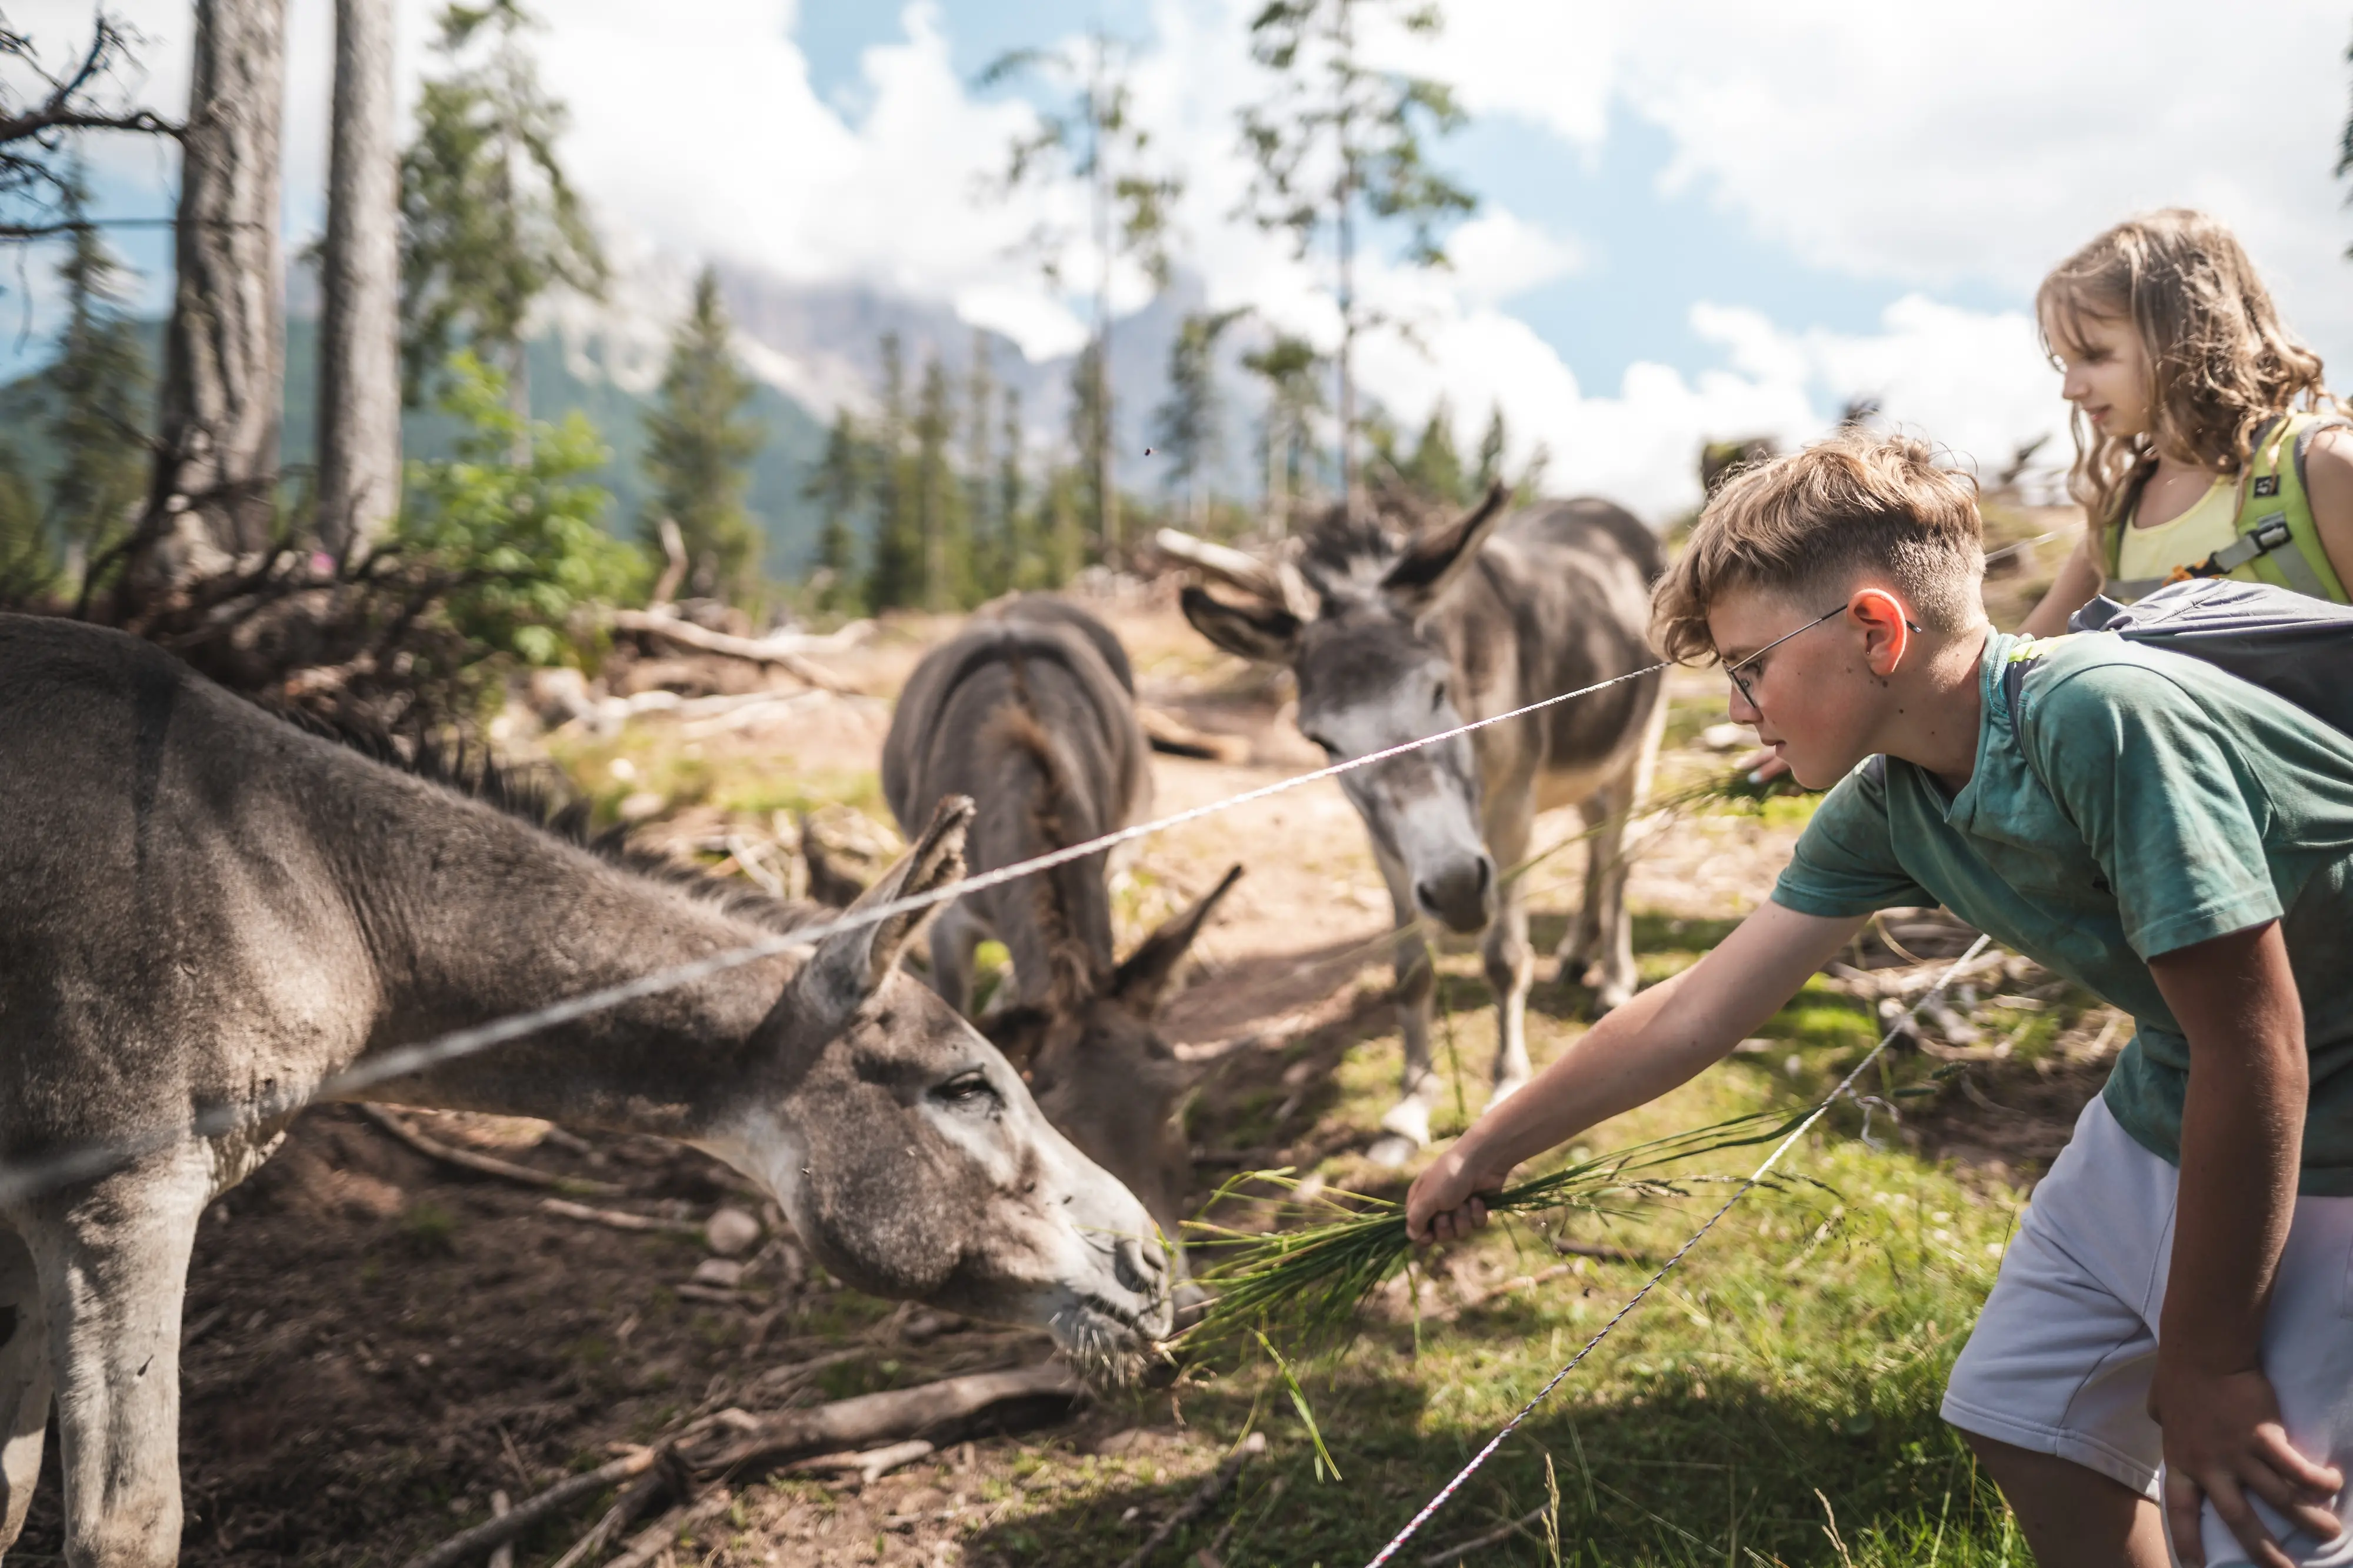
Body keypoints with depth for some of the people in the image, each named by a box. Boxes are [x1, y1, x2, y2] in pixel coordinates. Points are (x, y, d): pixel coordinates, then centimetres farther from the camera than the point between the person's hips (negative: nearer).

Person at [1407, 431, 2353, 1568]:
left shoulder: (2107, 719, -31)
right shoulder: (1882, 806, -7)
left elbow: (2253, 1044, -26)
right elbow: (1691, 1016, 1)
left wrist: (2204, 1362, -17)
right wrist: (1485, 1151, 8)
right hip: (2163, 1120, 7)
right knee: (2030, 1425, 12)